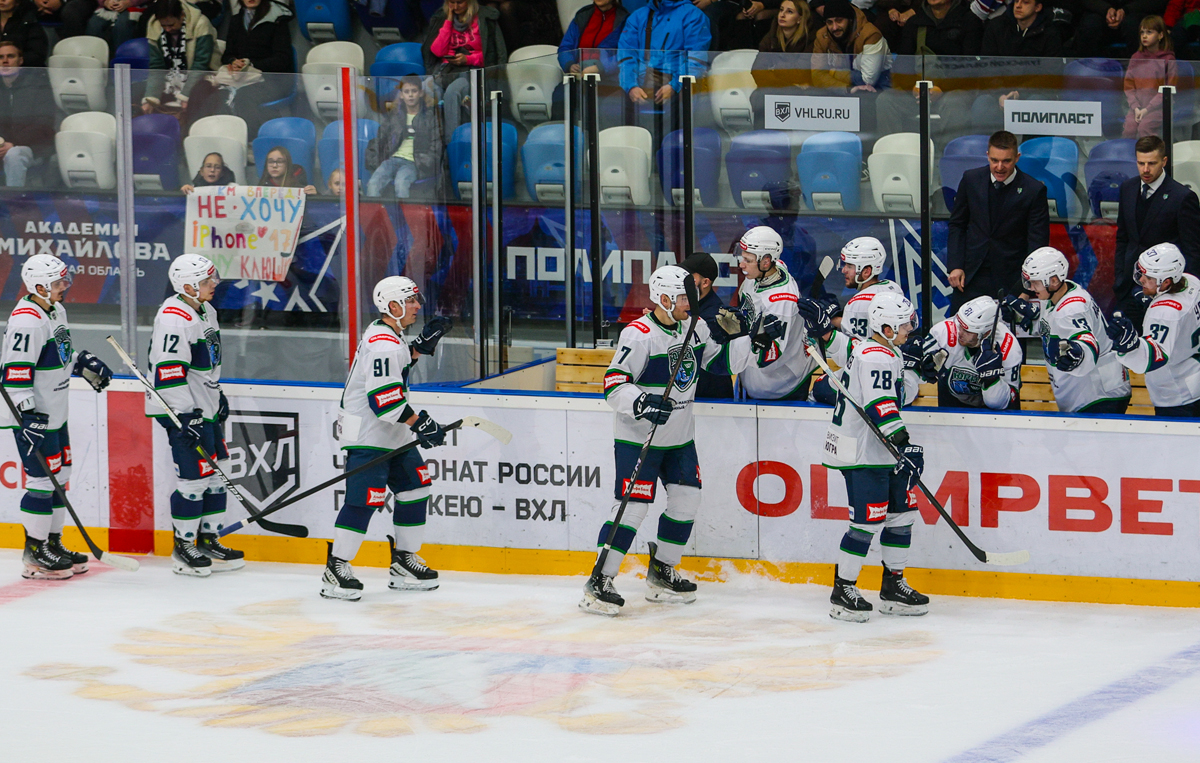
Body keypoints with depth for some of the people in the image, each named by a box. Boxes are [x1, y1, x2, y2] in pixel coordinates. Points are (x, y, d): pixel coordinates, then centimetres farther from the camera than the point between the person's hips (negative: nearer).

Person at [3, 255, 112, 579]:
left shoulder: (56, 310, 9)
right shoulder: (26, 321, -23)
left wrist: (84, 363, 16)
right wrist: (29, 415, -29)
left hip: (55, 415, 10)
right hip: (34, 417, -10)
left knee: (60, 478, 15)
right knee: (43, 481, -7)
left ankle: (53, 544, 25)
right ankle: (34, 555, 1)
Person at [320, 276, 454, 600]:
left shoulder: (391, 335, 11)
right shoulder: (383, 342, -22)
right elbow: (383, 396, -28)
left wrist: (422, 344, 14)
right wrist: (419, 423, -27)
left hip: (392, 436, 11)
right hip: (367, 436, -11)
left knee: (415, 487, 12)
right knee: (365, 499, -15)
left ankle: (404, 562, 20)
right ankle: (336, 569, -11)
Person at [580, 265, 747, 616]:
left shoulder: (694, 327, 4)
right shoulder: (639, 335, -20)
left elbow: (720, 361, 15)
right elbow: (613, 385, -23)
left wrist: (753, 341, 0)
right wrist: (641, 403, -39)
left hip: (679, 438, 8)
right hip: (638, 438, -8)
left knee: (686, 502, 8)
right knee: (633, 507, -13)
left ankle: (661, 574, 23)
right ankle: (599, 582, -8)